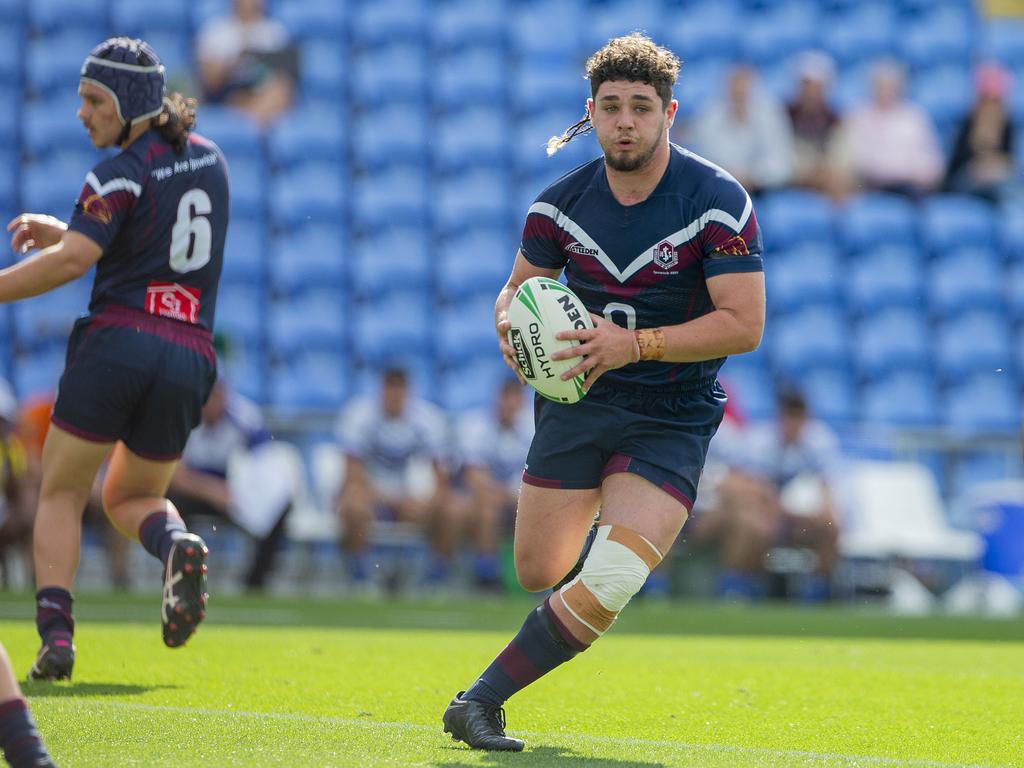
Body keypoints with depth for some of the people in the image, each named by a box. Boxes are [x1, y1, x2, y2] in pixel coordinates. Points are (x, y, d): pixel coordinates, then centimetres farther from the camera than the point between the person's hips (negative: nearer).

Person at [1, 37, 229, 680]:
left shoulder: (122, 172, -7)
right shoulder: (208, 159, 15)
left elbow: (72, 262, -19)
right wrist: (57, 230, 18)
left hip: (117, 341, -6)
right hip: (189, 356, 6)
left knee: (62, 493, 8)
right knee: (131, 498, 23)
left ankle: (56, 630, -10)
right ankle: (177, 544, -12)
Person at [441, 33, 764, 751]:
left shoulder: (719, 200, -15)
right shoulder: (562, 201, -3)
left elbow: (743, 324, -17)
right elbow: (520, 287, 11)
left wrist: (635, 345, -26)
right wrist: (511, 323, -14)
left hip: (673, 417, -4)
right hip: (579, 400, 4)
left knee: (602, 593, -20)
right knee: (538, 574, 10)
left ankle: (482, 700, -7)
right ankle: (609, 530, 47)